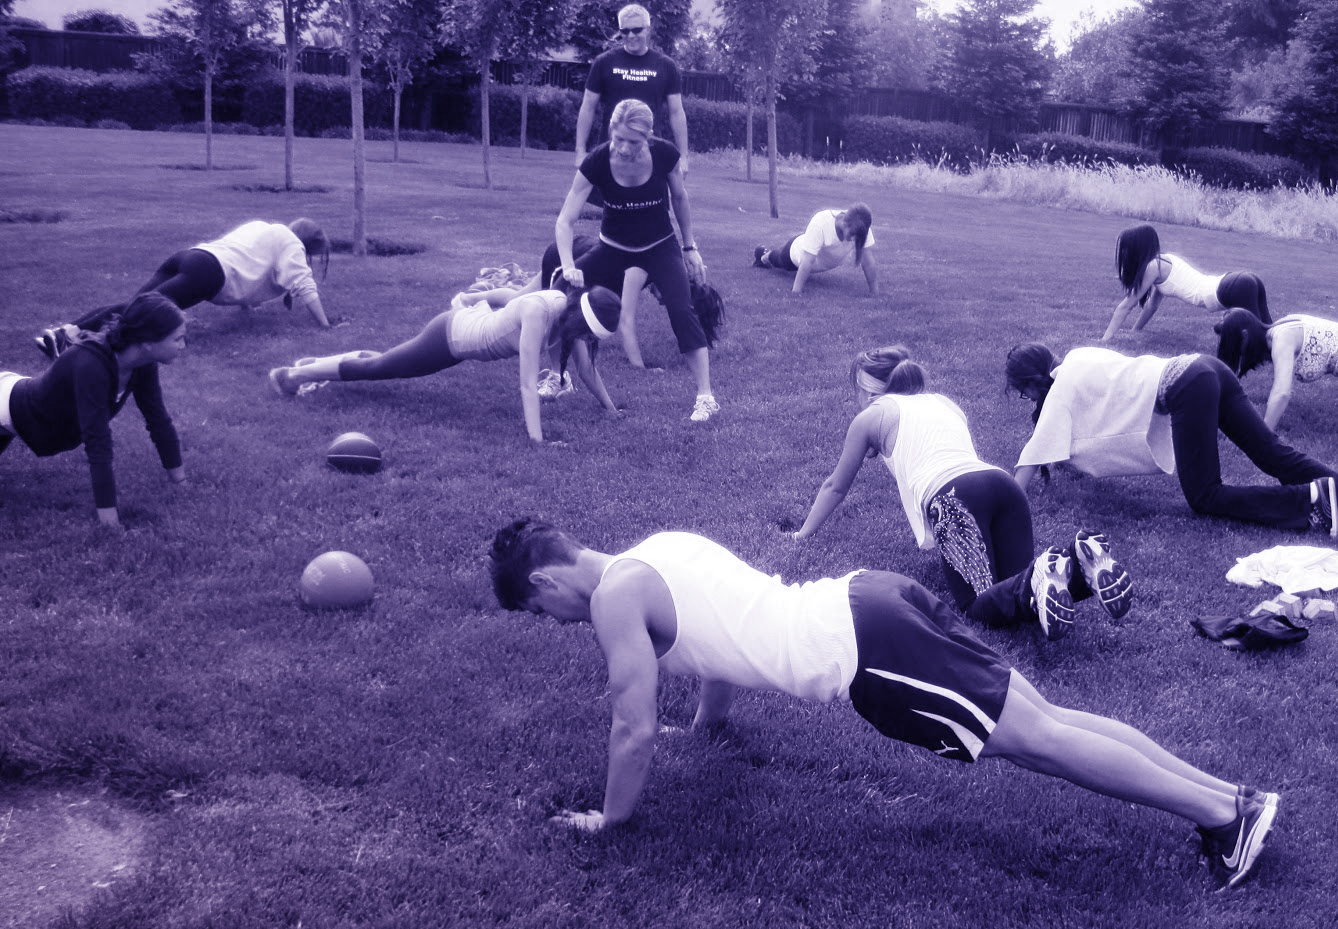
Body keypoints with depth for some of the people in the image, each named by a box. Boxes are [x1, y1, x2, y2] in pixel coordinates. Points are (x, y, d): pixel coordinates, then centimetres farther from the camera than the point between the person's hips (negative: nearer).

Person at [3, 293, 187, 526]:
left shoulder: (144, 364, -21)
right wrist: (106, 509, -41)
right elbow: (97, 441, -42)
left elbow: (157, 417, -8)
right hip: (11, 409, -7)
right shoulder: (90, 365, -43)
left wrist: (177, 472, -3)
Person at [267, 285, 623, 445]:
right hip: (448, 339, -7)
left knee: (385, 364, 26)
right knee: (377, 369, 10)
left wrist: (611, 409, 7)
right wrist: (536, 440, -46)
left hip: (467, 326, 7)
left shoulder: (569, 309, -15)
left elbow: (586, 366, -1)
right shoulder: (537, 314, -38)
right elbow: (528, 383, -42)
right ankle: (293, 375, 26)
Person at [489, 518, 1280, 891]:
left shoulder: (614, 596, -6)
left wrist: (611, 816, 11)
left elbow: (635, 728, -5)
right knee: (1042, 723, 9)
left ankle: (1228, 814, 2)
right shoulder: (664, 548, 21)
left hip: (861, 651, -8)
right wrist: (707, 720, 49)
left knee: (1039, 739, -4)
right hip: (866, 603, 8)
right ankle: (1224, 793, 12)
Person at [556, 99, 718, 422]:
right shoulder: (596, 162, -24)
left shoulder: (664, 155, -22)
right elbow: (566, 220, -23)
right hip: (614, 250, 1)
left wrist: (690, 247, 3)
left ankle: (705, 398, -14)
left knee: (682, 311, -22)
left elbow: (679, 199, -2)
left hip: (660, 248, -1)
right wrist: (569, 268, -36)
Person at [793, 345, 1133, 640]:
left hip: (952, 495, -6)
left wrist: (803, 533, 46)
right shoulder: (944, 402, 35)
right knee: (1017, 588, 2)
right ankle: (1080, 562, -26)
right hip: (1003, 482, 6)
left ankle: (1040, 578, -44)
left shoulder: (871, 418, 21)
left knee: (980, 604, -14)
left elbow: (836, 486, 32)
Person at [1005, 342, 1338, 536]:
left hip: (1184, 388, -9)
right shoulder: (1078, 358, 23)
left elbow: (1034, 455, 1)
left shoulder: (1061, 389, 1)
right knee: (1274, 454, 5)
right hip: (1204, 367, 9)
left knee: (1205, 497, -6)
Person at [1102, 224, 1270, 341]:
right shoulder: (1164, 260, 22)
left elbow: (1125, 306, 3)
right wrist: (1135, 329, 37)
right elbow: (1153, 303, 32)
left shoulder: (1152, 268, -4)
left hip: (1235, 289, -9)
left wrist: (1106, 338, 9)